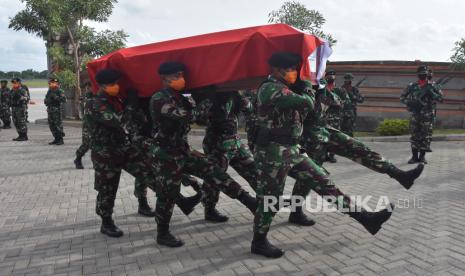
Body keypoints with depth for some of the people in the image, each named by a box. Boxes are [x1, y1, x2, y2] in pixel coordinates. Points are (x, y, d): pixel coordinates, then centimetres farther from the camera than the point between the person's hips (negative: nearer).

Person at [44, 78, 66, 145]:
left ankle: (61, 139, 0)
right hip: (50, 110, 8)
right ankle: (56, 139, 18)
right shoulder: (49, 91, 16)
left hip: (57, 110, -8)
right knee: (52, 125, 9)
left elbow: (64, 99, -17)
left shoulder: (60, 91, -5)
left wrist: (56, 97, -22)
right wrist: (47, 101, 0)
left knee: (58, 125, -7)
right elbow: (45, 101, 22)